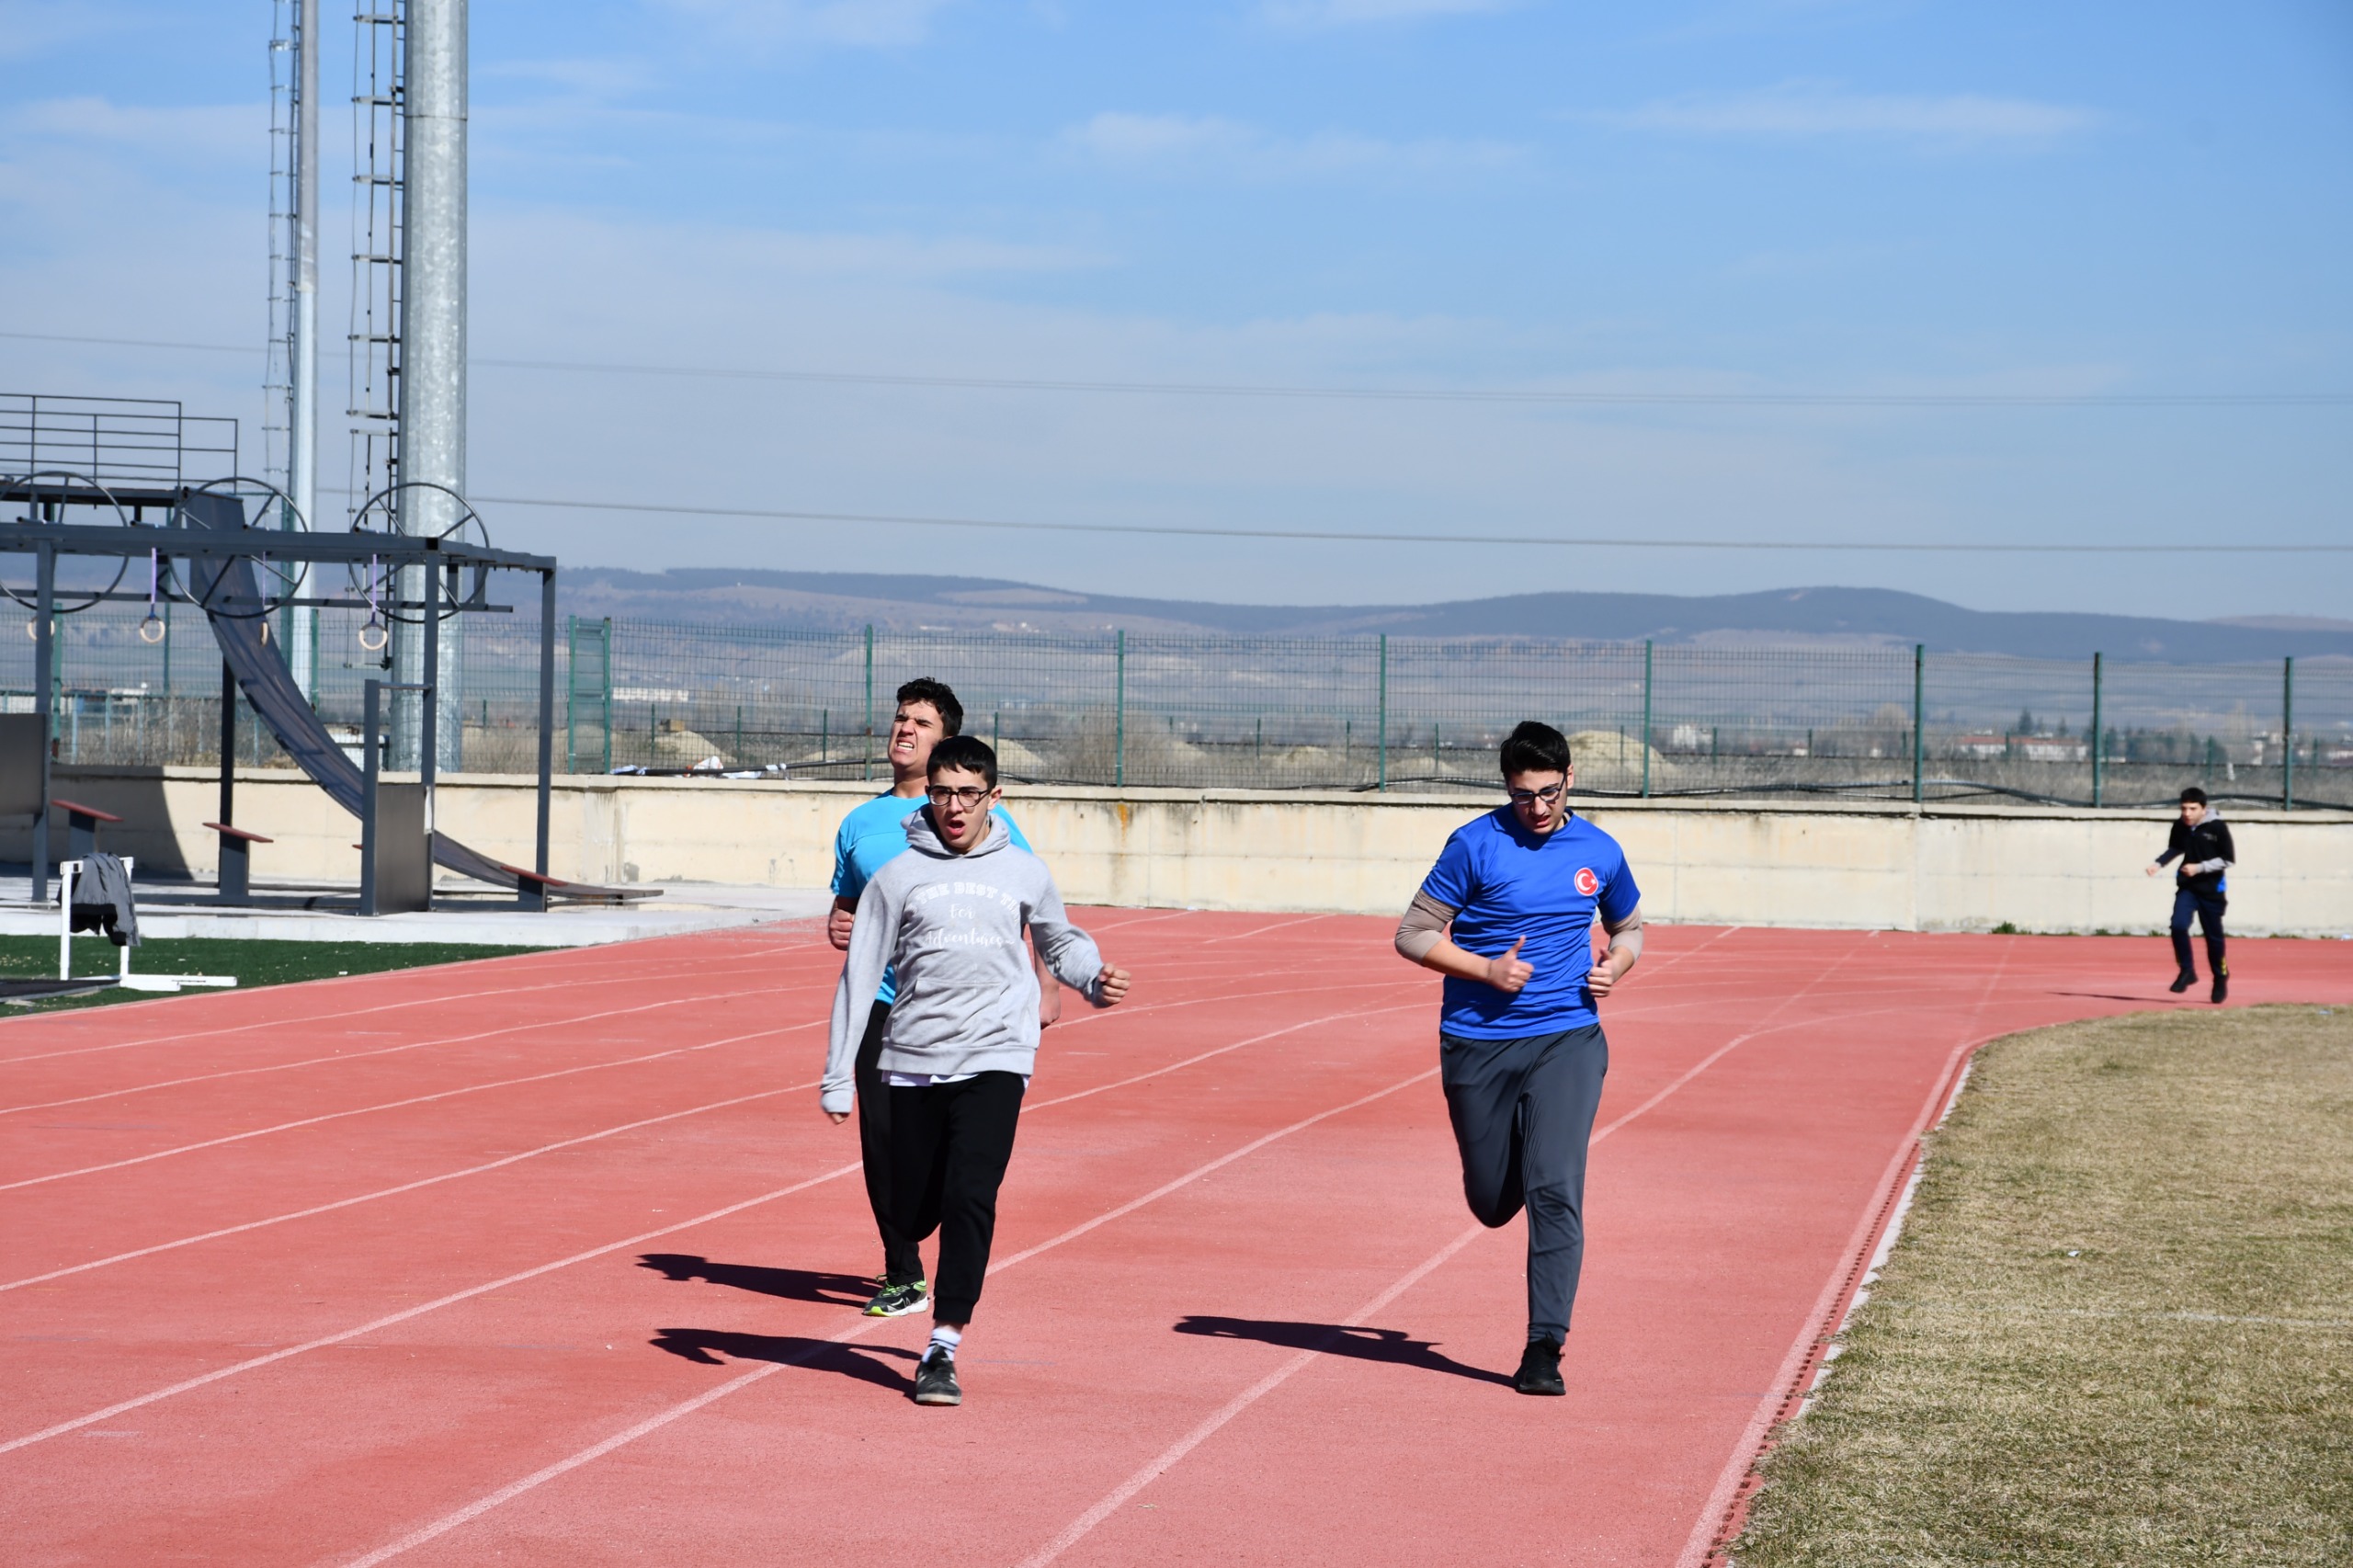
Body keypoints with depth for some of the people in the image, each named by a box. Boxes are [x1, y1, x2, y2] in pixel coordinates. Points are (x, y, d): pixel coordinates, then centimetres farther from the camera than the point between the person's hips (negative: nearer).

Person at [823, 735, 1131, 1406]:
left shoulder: (1024, 872, 7)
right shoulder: (899, 875, 4)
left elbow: (1059, 941, 23)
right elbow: (860, 975, 6)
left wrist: (1094, 979, 1)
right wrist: (837, 1077, 2)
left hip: (994, 1059, -1)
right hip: (912, 1063, 1)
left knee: (970, 1199, -18)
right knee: (911, 1217, 6)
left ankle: (942, 1351, -13)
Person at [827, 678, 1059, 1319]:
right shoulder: (860, 823, 13)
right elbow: (845, 903, 25)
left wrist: (1046, 984, -6)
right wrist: (838, 927, 1)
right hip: (881, 1006, 3)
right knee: (882, 1140, -2)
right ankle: (902, 1275, 10)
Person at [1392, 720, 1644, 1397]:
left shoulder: (1599, 852, 5)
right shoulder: (1475, 845, -6)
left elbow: (1629, 926, 23)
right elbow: (1413, 935, -4)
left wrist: (1615, 966, 1)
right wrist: (1487, 969, -17)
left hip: (1568, 1041, 1)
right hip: (1479, 1044, -1)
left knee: (1555, 1191, -15)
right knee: (1493, 1205, 8)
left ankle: (1544, 1348, -11)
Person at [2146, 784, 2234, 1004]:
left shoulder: (2218, 827, -17)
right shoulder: (2179, 825, -6)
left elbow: (2228, 859, -13)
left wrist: (2200, 867, -22)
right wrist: (2159, 863, -1)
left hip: (2211, 890, -3)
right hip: (2187, 887, 3)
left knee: (2213, 936, 7)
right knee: (2178, 925, -18)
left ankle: (2220, 978, 28)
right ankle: (2186, 971, -1)